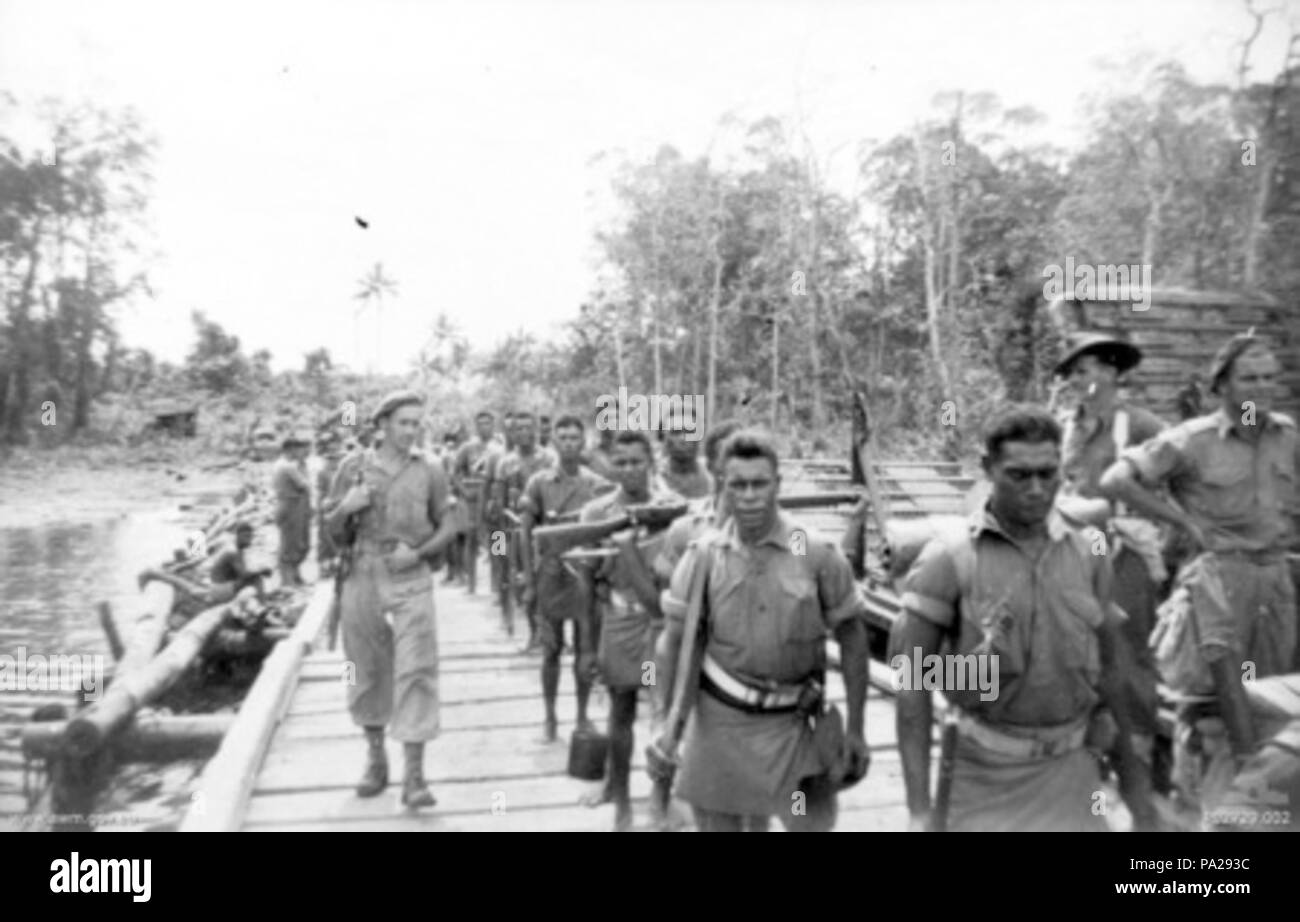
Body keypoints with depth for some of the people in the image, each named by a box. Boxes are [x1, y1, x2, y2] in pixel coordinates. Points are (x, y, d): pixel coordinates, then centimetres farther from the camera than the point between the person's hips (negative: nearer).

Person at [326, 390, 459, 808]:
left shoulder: (429, 471, 0)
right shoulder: (355, 466, 3)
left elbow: (448, 526, 5)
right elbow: (334, 532, 8)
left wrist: (418, 552, -11)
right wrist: (345, 507, -14)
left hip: (412, 581, -1)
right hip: (363, 578, 2)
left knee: (416, 673, -6)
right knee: (368, 672, 11)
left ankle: (414, 776, -1)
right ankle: (375, 759, 29)